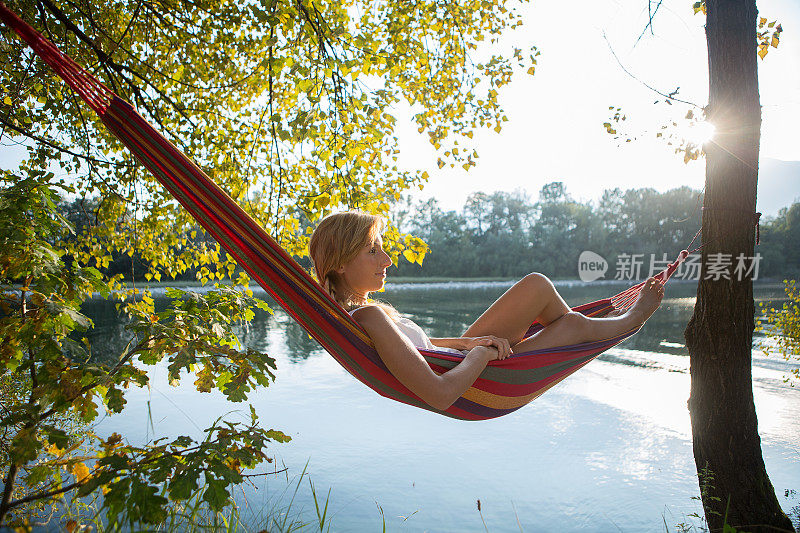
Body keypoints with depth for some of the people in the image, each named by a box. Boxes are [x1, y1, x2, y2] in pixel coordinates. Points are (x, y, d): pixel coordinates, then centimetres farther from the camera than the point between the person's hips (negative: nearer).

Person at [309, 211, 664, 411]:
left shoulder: (353, 309, -2)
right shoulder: (370, 317, -34)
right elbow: (440, 396, -39)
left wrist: (466, 342, -3)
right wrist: (479, 354, -21)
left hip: (463, 362, 9)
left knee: (538, 284, 7)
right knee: (573, 324, 1)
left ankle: (599, 329, 35)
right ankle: (630, 320, 37)